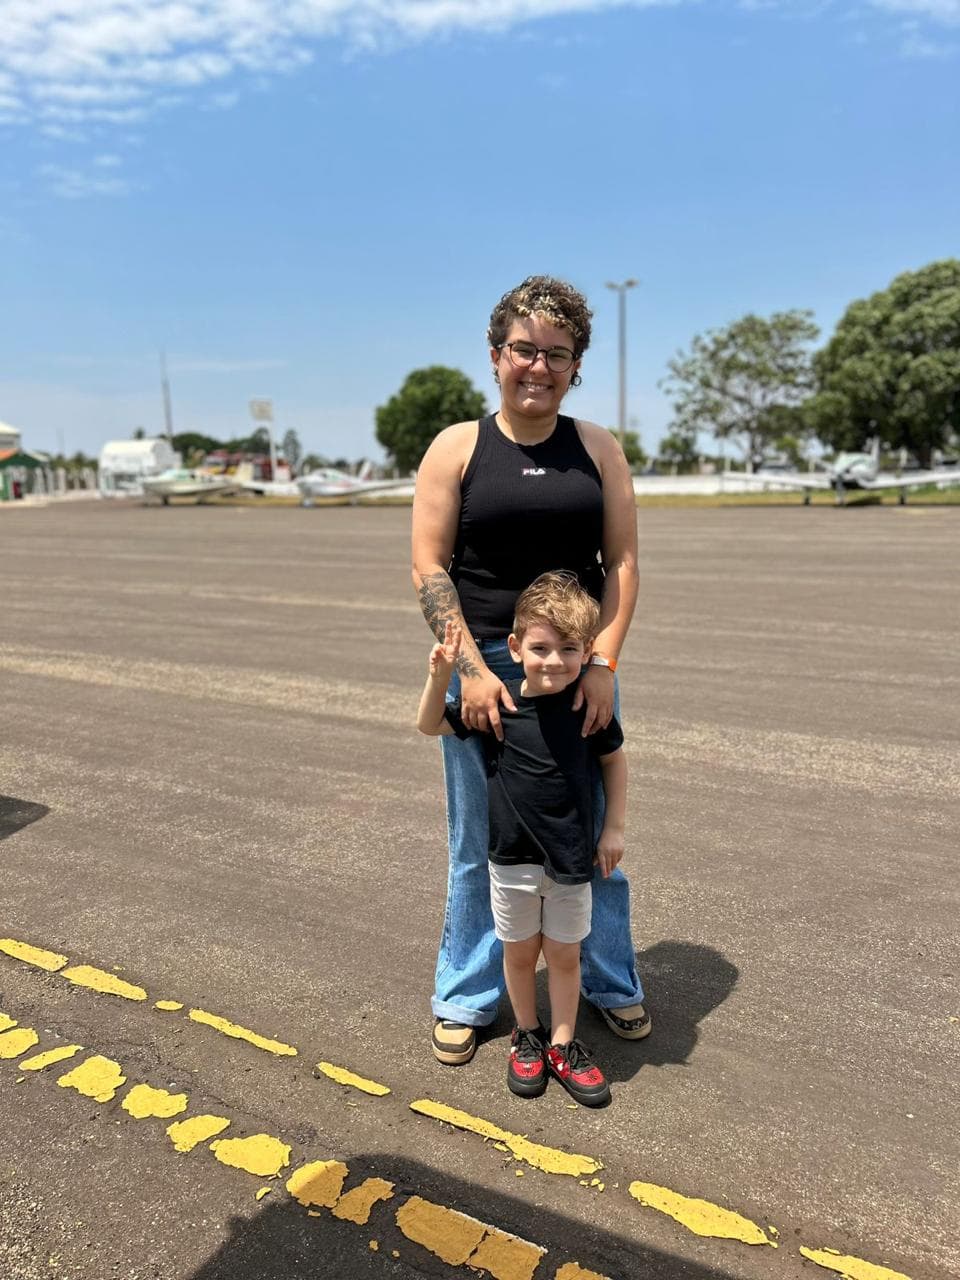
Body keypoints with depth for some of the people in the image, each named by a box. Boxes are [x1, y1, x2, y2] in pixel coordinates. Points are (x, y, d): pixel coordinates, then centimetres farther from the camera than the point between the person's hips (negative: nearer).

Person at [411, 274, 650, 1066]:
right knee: (479, 844, 9)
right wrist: (472, 670, -14)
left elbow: (623, 559, 1)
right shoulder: (457, 448, -1)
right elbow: (429, 567, -6)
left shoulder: (597, 448, 5)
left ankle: (612, 984, 35)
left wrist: (603, 663, -10)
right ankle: (466, 998, 29)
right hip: (483, 669, -1)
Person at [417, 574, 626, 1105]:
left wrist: (613, 828, 2)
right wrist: (441, 672, -19)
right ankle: (526, 1034, 39)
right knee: (519, 951, 17)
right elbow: (430, 725, -3)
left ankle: (563, 1044, 33)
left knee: (564, 954, 14)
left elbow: (614, 760, 4)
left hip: (571, 857, 0)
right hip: (512, 856, 0)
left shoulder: (588, 707, -12)